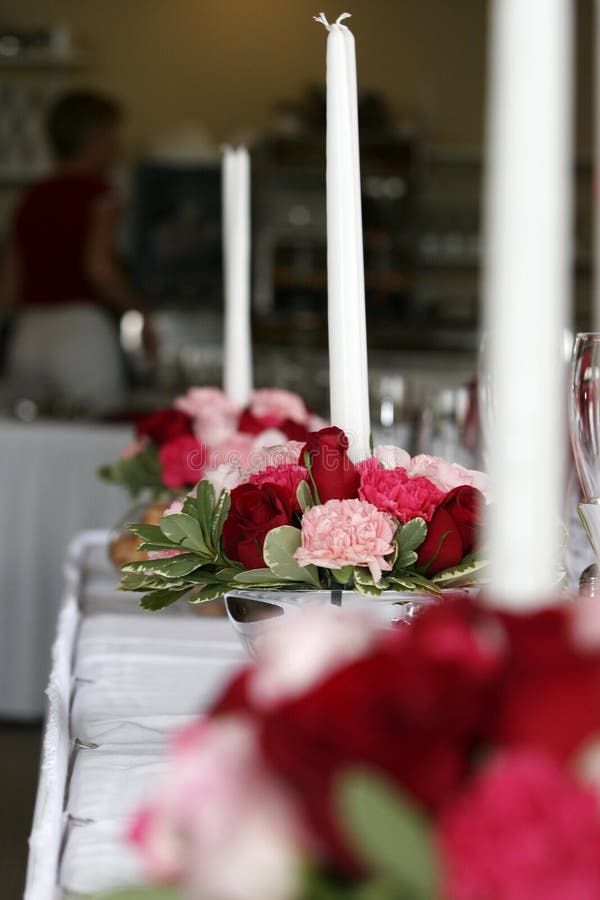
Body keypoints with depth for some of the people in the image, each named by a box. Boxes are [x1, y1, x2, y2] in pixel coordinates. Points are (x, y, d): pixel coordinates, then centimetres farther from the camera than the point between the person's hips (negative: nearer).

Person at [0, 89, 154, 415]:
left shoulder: (31, 200, 15)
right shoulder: (96, 192, -2)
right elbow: (98, 266, -17)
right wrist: (139, 312, -5)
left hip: (27, 337, 6)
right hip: (82, 331, -6)